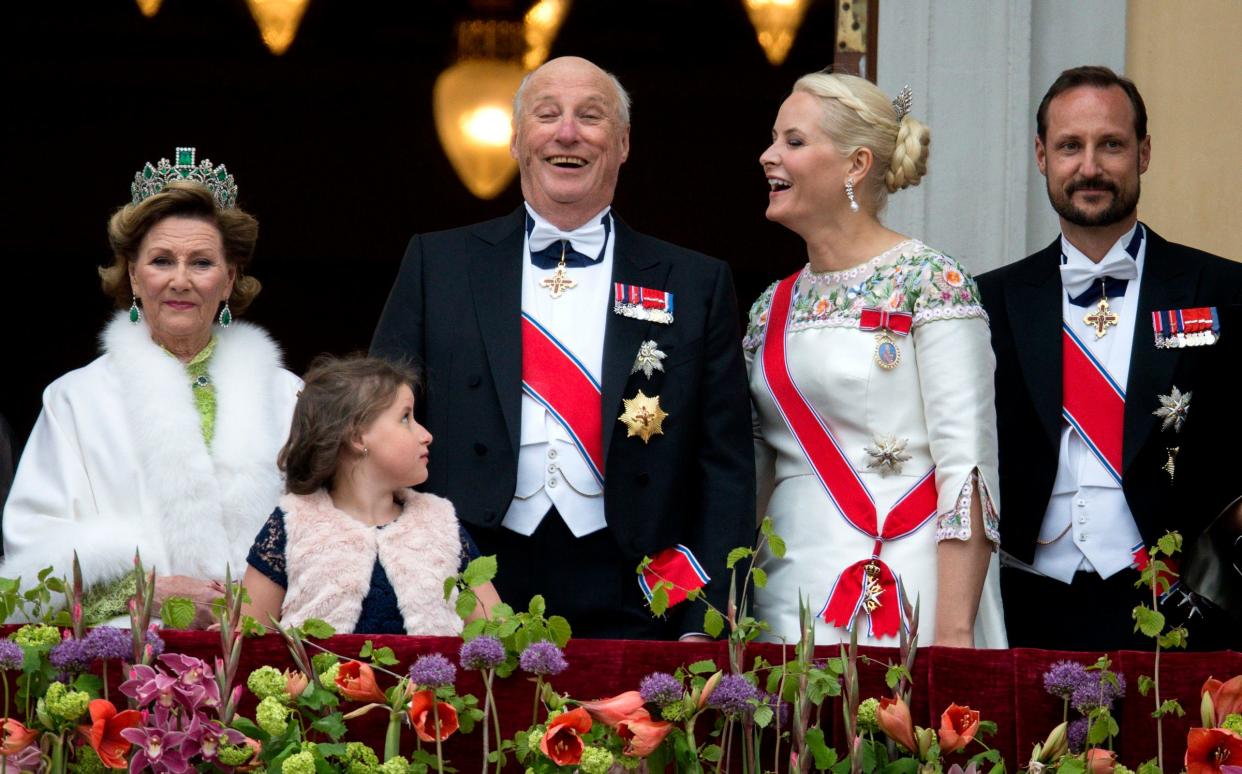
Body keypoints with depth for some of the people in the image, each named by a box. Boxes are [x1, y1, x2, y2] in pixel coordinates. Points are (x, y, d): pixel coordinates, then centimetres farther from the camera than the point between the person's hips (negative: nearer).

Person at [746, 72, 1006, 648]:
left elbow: (968, 467, -12)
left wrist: (953, 635, -19)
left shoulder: (929, 282, -6)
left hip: (905, 598, -6)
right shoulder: (772, 306, 14)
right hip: (791, 595, 6)